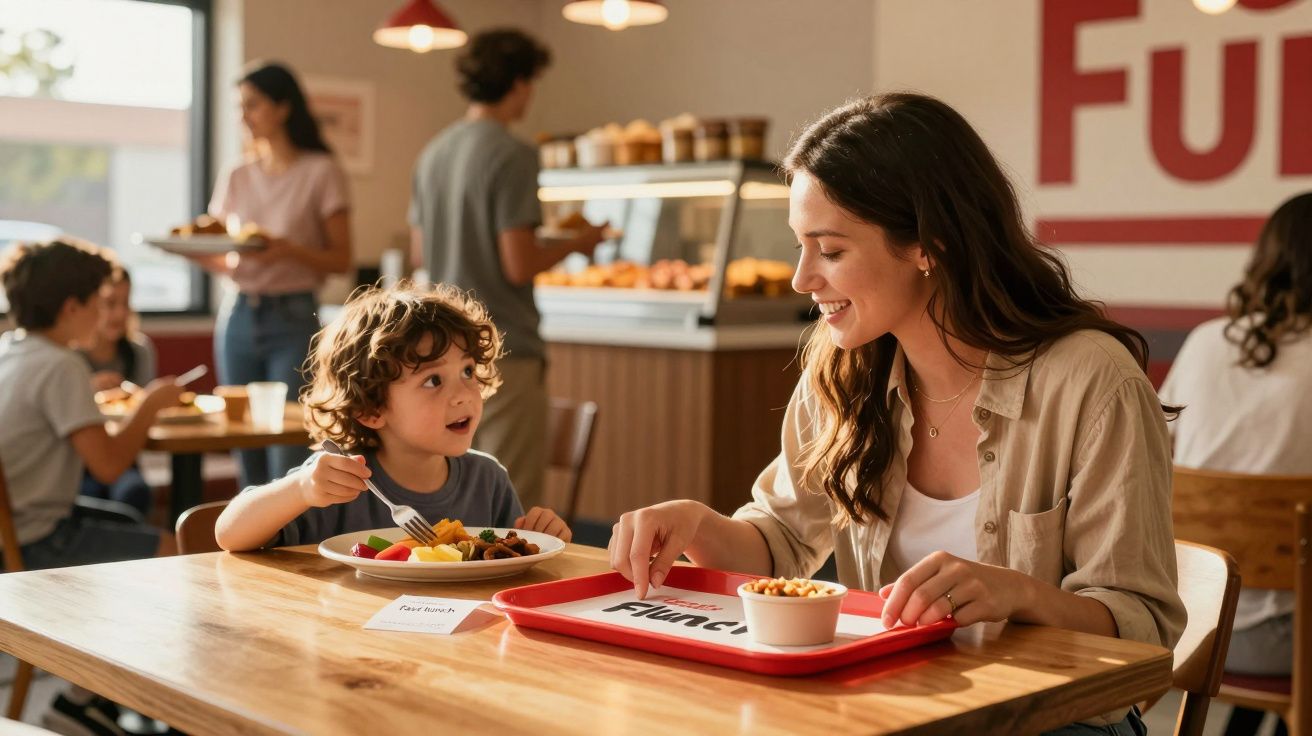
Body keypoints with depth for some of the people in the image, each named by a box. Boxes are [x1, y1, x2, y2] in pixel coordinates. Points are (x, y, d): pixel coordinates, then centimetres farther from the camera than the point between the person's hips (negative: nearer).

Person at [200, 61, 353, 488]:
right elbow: (221, 260, 13)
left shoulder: (320, 172, -2)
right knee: (250, 468, 7)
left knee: (288, 465, -9)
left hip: (292, 320, -5)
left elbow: (341, 260, -5)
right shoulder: (236, 178, 12)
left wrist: (289, 250, -21)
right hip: (238, 316, 5)